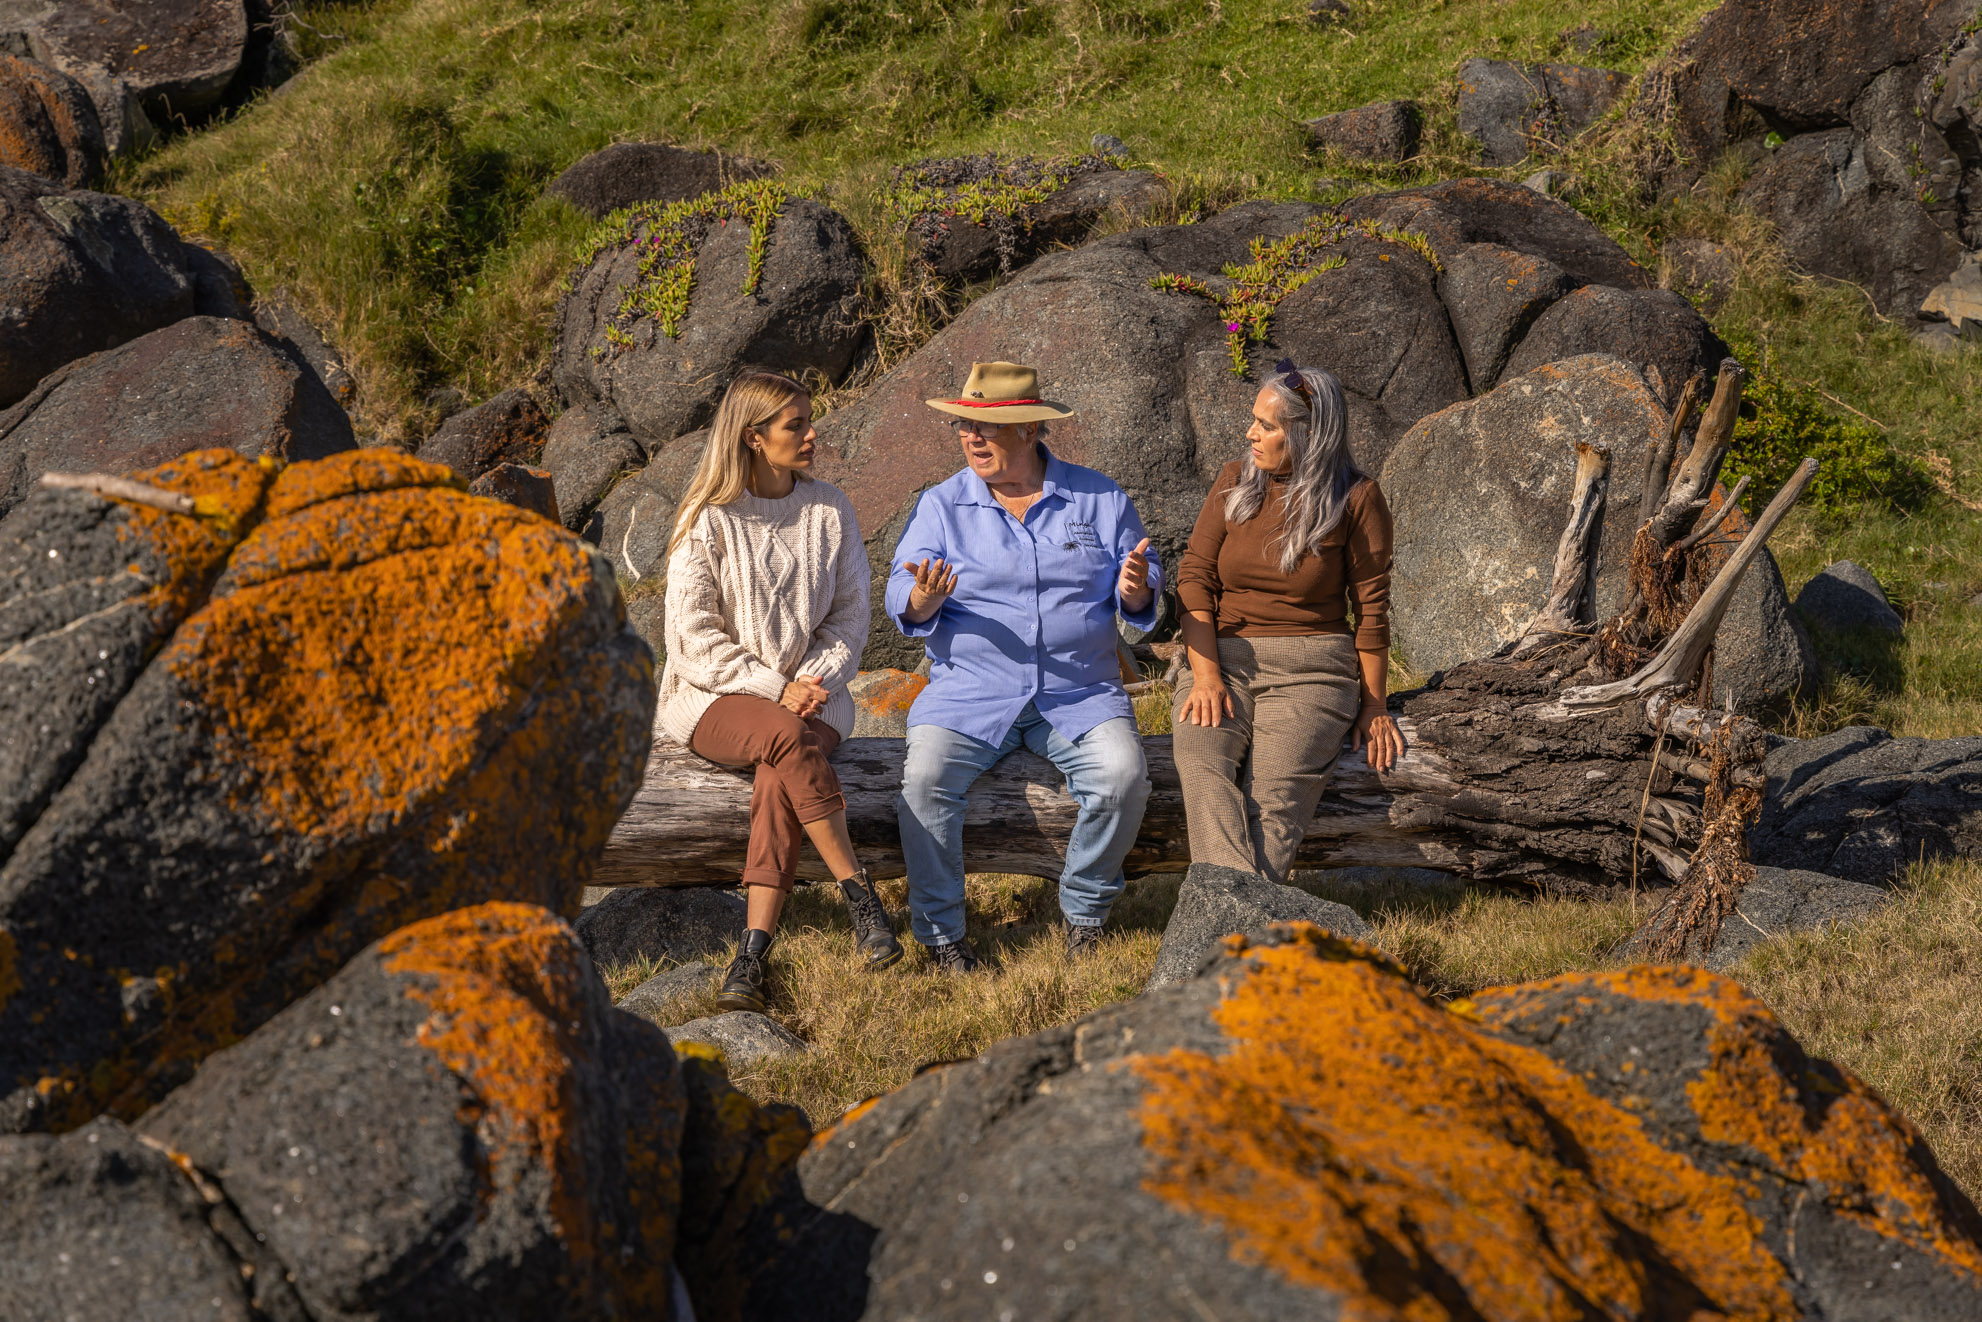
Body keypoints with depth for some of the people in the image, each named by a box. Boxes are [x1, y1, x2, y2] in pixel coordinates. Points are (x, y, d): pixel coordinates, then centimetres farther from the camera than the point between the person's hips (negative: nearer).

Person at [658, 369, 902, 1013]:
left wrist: (815, 681, -10)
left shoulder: (830, 510, 6)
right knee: (787, 737, -35)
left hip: (810, 692, 2)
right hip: (714, 697, -2)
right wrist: (774, 689, -16)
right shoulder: (709, 520, -4)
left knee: (779, 776, -31)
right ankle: (859, 893, -29)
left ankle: (755, 948, -37)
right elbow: (694, 635, -7)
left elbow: (850, 615, 8)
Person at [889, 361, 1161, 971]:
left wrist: (1136, 590, -14)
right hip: (970, 693, 0)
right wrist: (924, 599, -26)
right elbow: (905, 603, -2)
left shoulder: (1101, 499, 6)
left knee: (1123, 775, -27)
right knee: (925, 776, -27)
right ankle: (940, 931, -10)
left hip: (1080, 692, 0)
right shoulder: (941, 505, 6)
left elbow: (1141, 595, 10)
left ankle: (1085, 910, -3)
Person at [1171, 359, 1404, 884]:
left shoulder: (1356, 498, -1)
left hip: (1310, 668, -2)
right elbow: (1195, 577, 4)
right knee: (1201, 755, -29)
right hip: (1224, 660, 2)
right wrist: (1206, 675, -9)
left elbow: (1371, 607, 4)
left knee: (1275, 795, -26)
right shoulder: (1235, 481, 9)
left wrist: (1373, 705, 6)